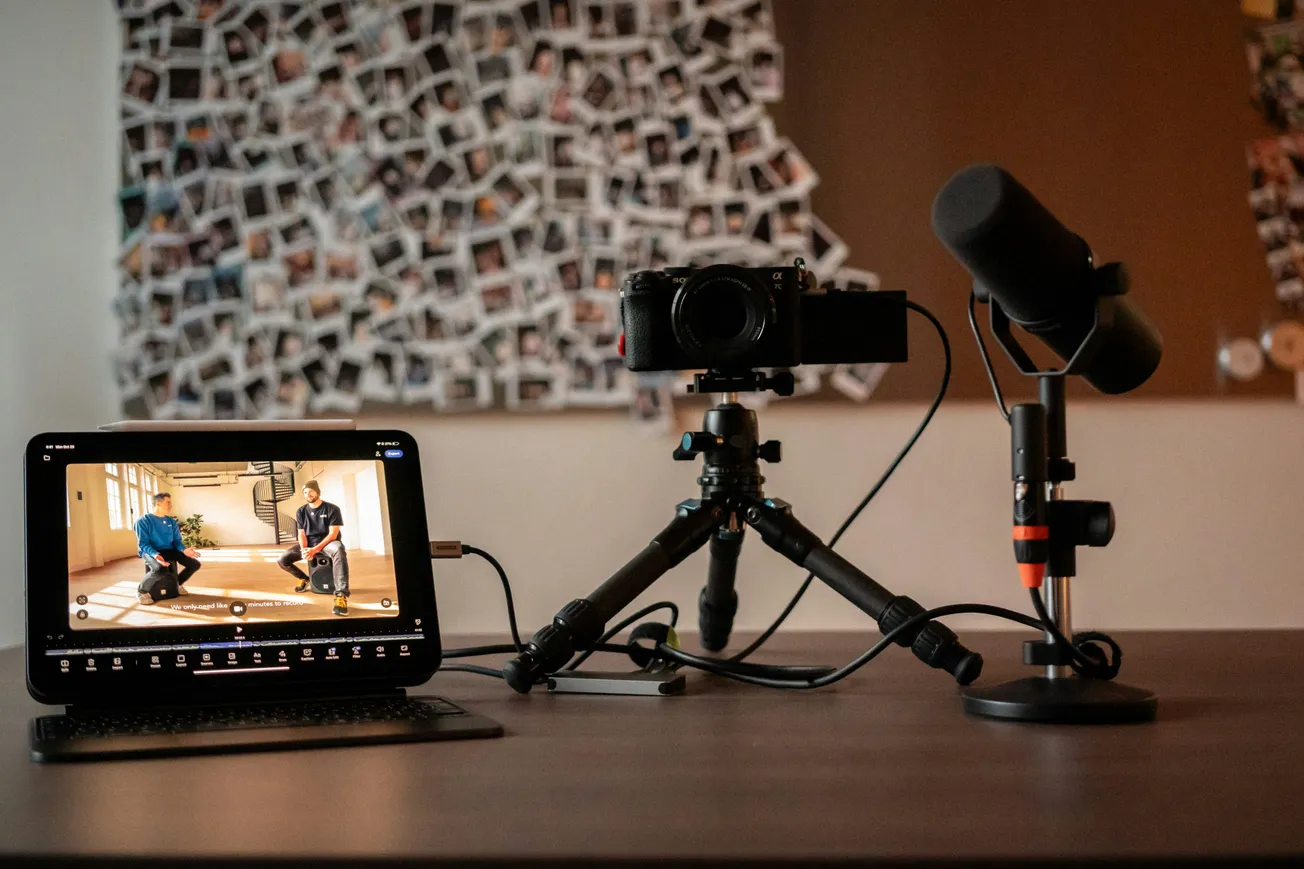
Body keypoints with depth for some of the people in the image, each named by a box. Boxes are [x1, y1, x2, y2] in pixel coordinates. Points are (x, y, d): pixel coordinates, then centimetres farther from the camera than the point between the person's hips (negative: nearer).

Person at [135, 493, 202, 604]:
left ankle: (178, 583, 23)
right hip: (151, 552, -7)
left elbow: (177, 540, 10)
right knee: (161, 570, -40)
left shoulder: (171, 522, 9)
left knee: (195, 564, -7)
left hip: (170, 550, 7)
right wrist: (155, 554, -34)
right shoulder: (143, 521, -10)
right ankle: (142, 591, -13)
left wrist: (184, 549, -15)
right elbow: (143, 544, -15)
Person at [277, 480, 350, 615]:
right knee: (283, 560, -12)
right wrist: (304, 550, -21)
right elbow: (301, 534, 2)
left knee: (338, 549, -43)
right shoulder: (301, 512, 5)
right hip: (309, 543, 5)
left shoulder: (332, 509, -9)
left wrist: (315, 550, -25)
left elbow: (333, 534, -14)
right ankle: (304, 579, 20)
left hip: (328, 542, -5)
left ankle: (341, 595, -53)